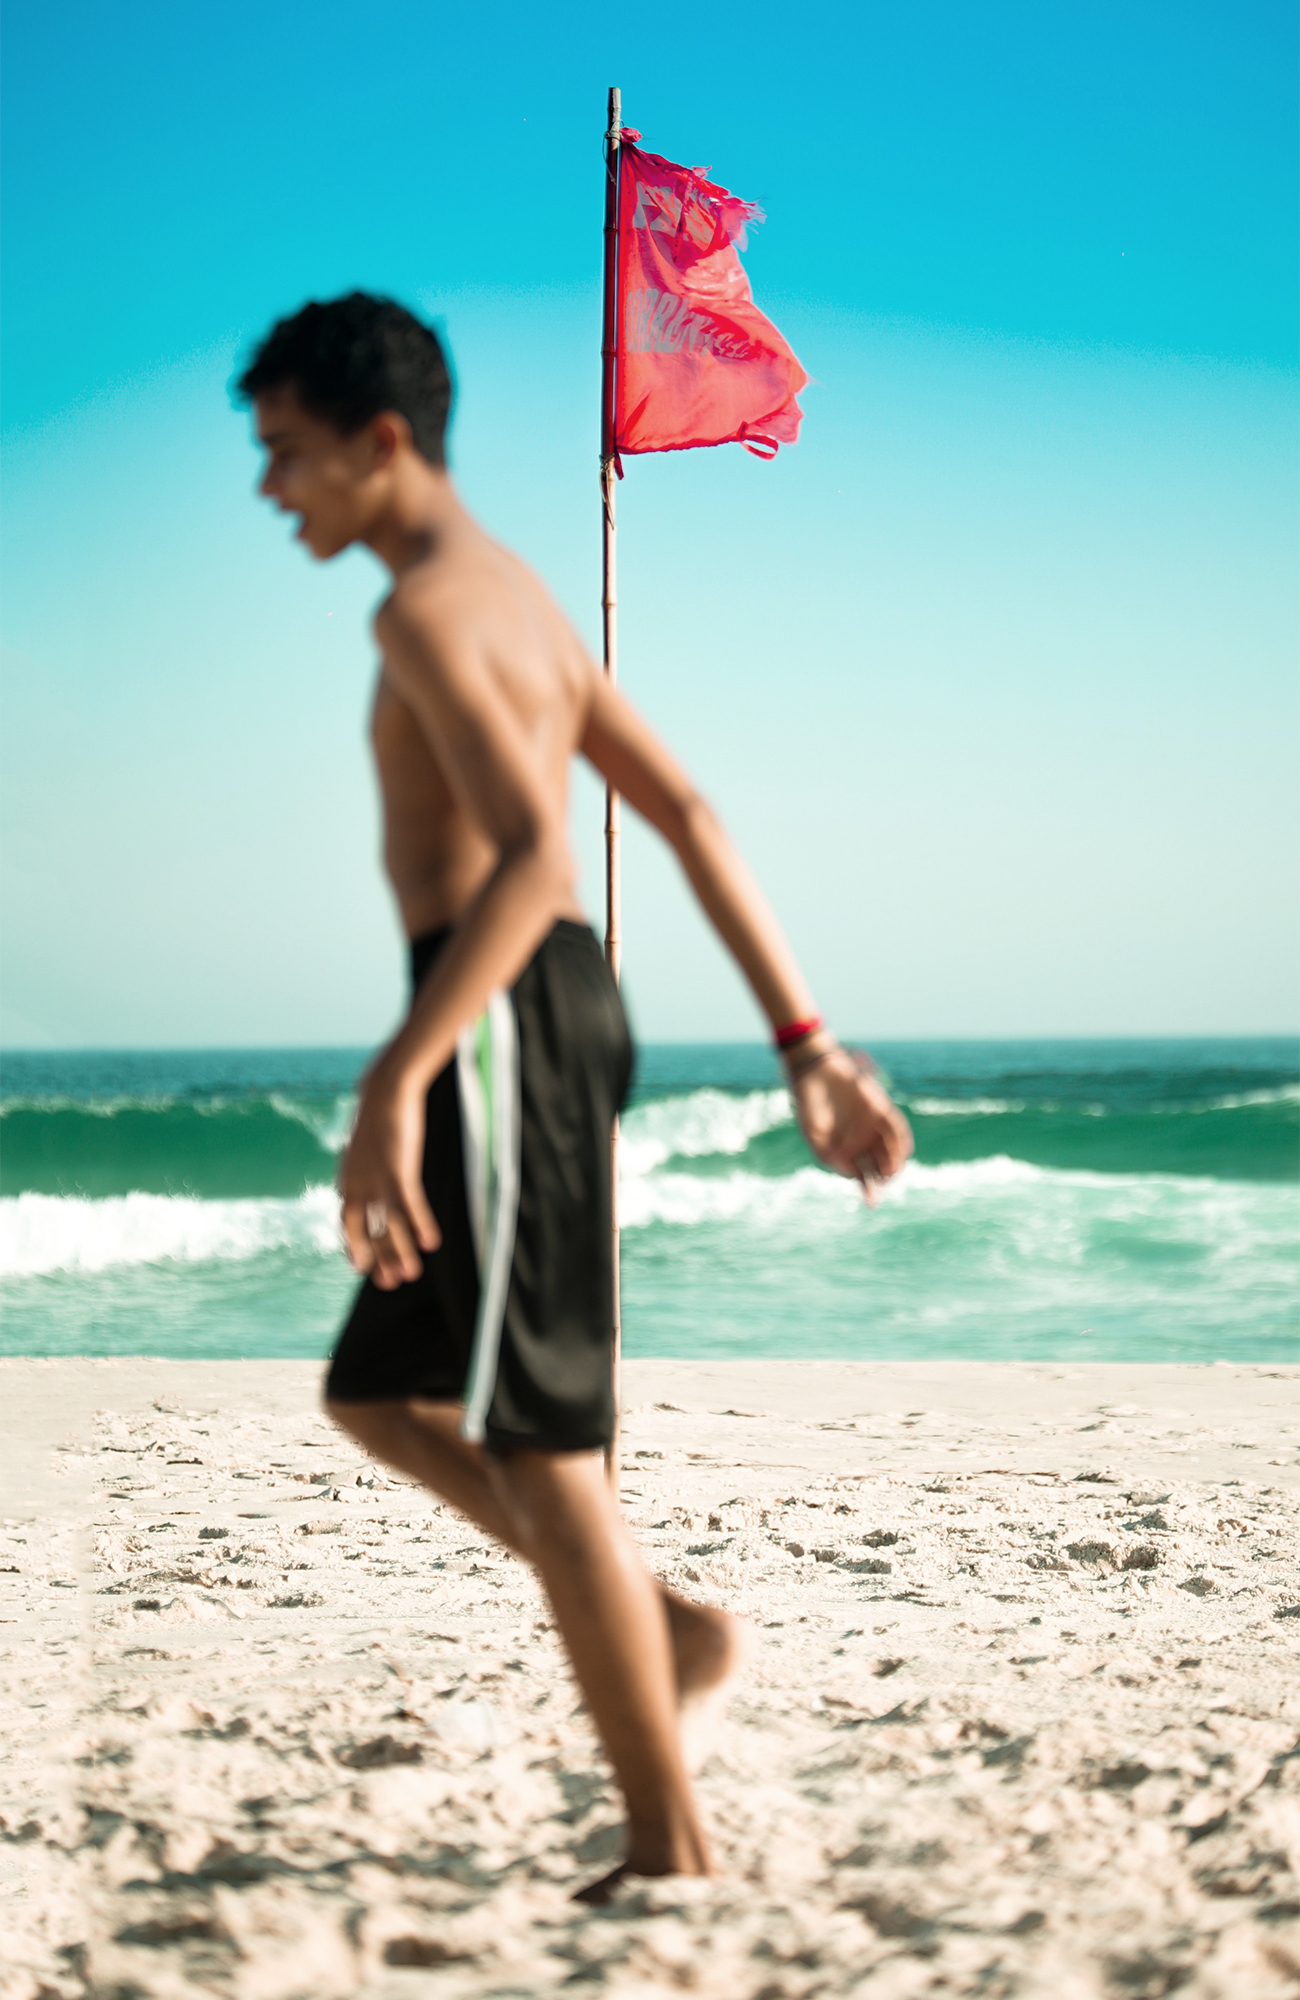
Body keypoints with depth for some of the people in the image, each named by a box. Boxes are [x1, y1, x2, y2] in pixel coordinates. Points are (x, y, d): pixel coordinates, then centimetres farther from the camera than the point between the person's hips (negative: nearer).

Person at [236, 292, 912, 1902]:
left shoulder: (429, 605, -11)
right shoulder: (516, 595, 20)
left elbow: (532, 848, -26)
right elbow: (687, 816, 17)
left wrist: (396, 1078, -31)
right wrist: (806, 1048, 15)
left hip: (504, 1017, -10)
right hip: (561, 1009, 10)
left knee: (535, 1437, -5)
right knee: (376, 1395, 18)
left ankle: (672, 1856, 1)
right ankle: (661, 1627, 14)